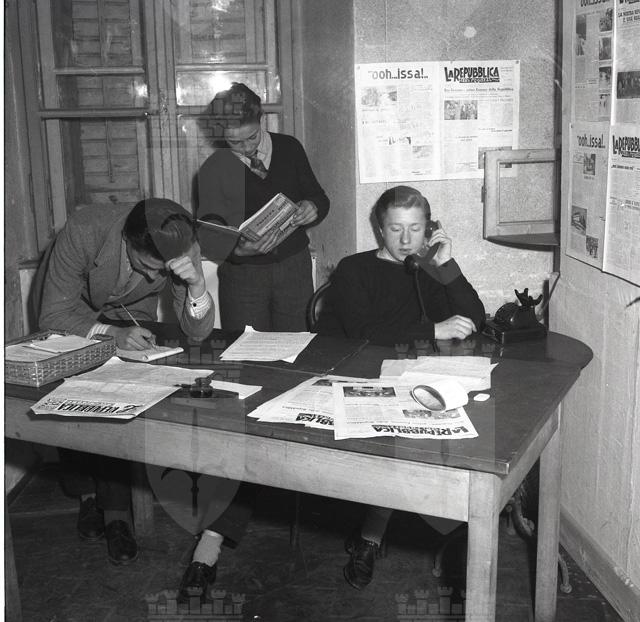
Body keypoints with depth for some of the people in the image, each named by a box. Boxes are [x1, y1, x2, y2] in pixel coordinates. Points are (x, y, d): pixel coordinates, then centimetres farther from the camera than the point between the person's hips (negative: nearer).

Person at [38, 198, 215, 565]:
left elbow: (198, 333, -23)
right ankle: (87, 493, 2)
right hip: (75, 313, -1)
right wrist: (111, 334, -46)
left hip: (132, 318, 1)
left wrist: (197, 282, -42)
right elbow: (52, 315, -31)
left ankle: (117, 512, -8)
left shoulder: (183, 248, -29)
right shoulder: (83, 232, -36)